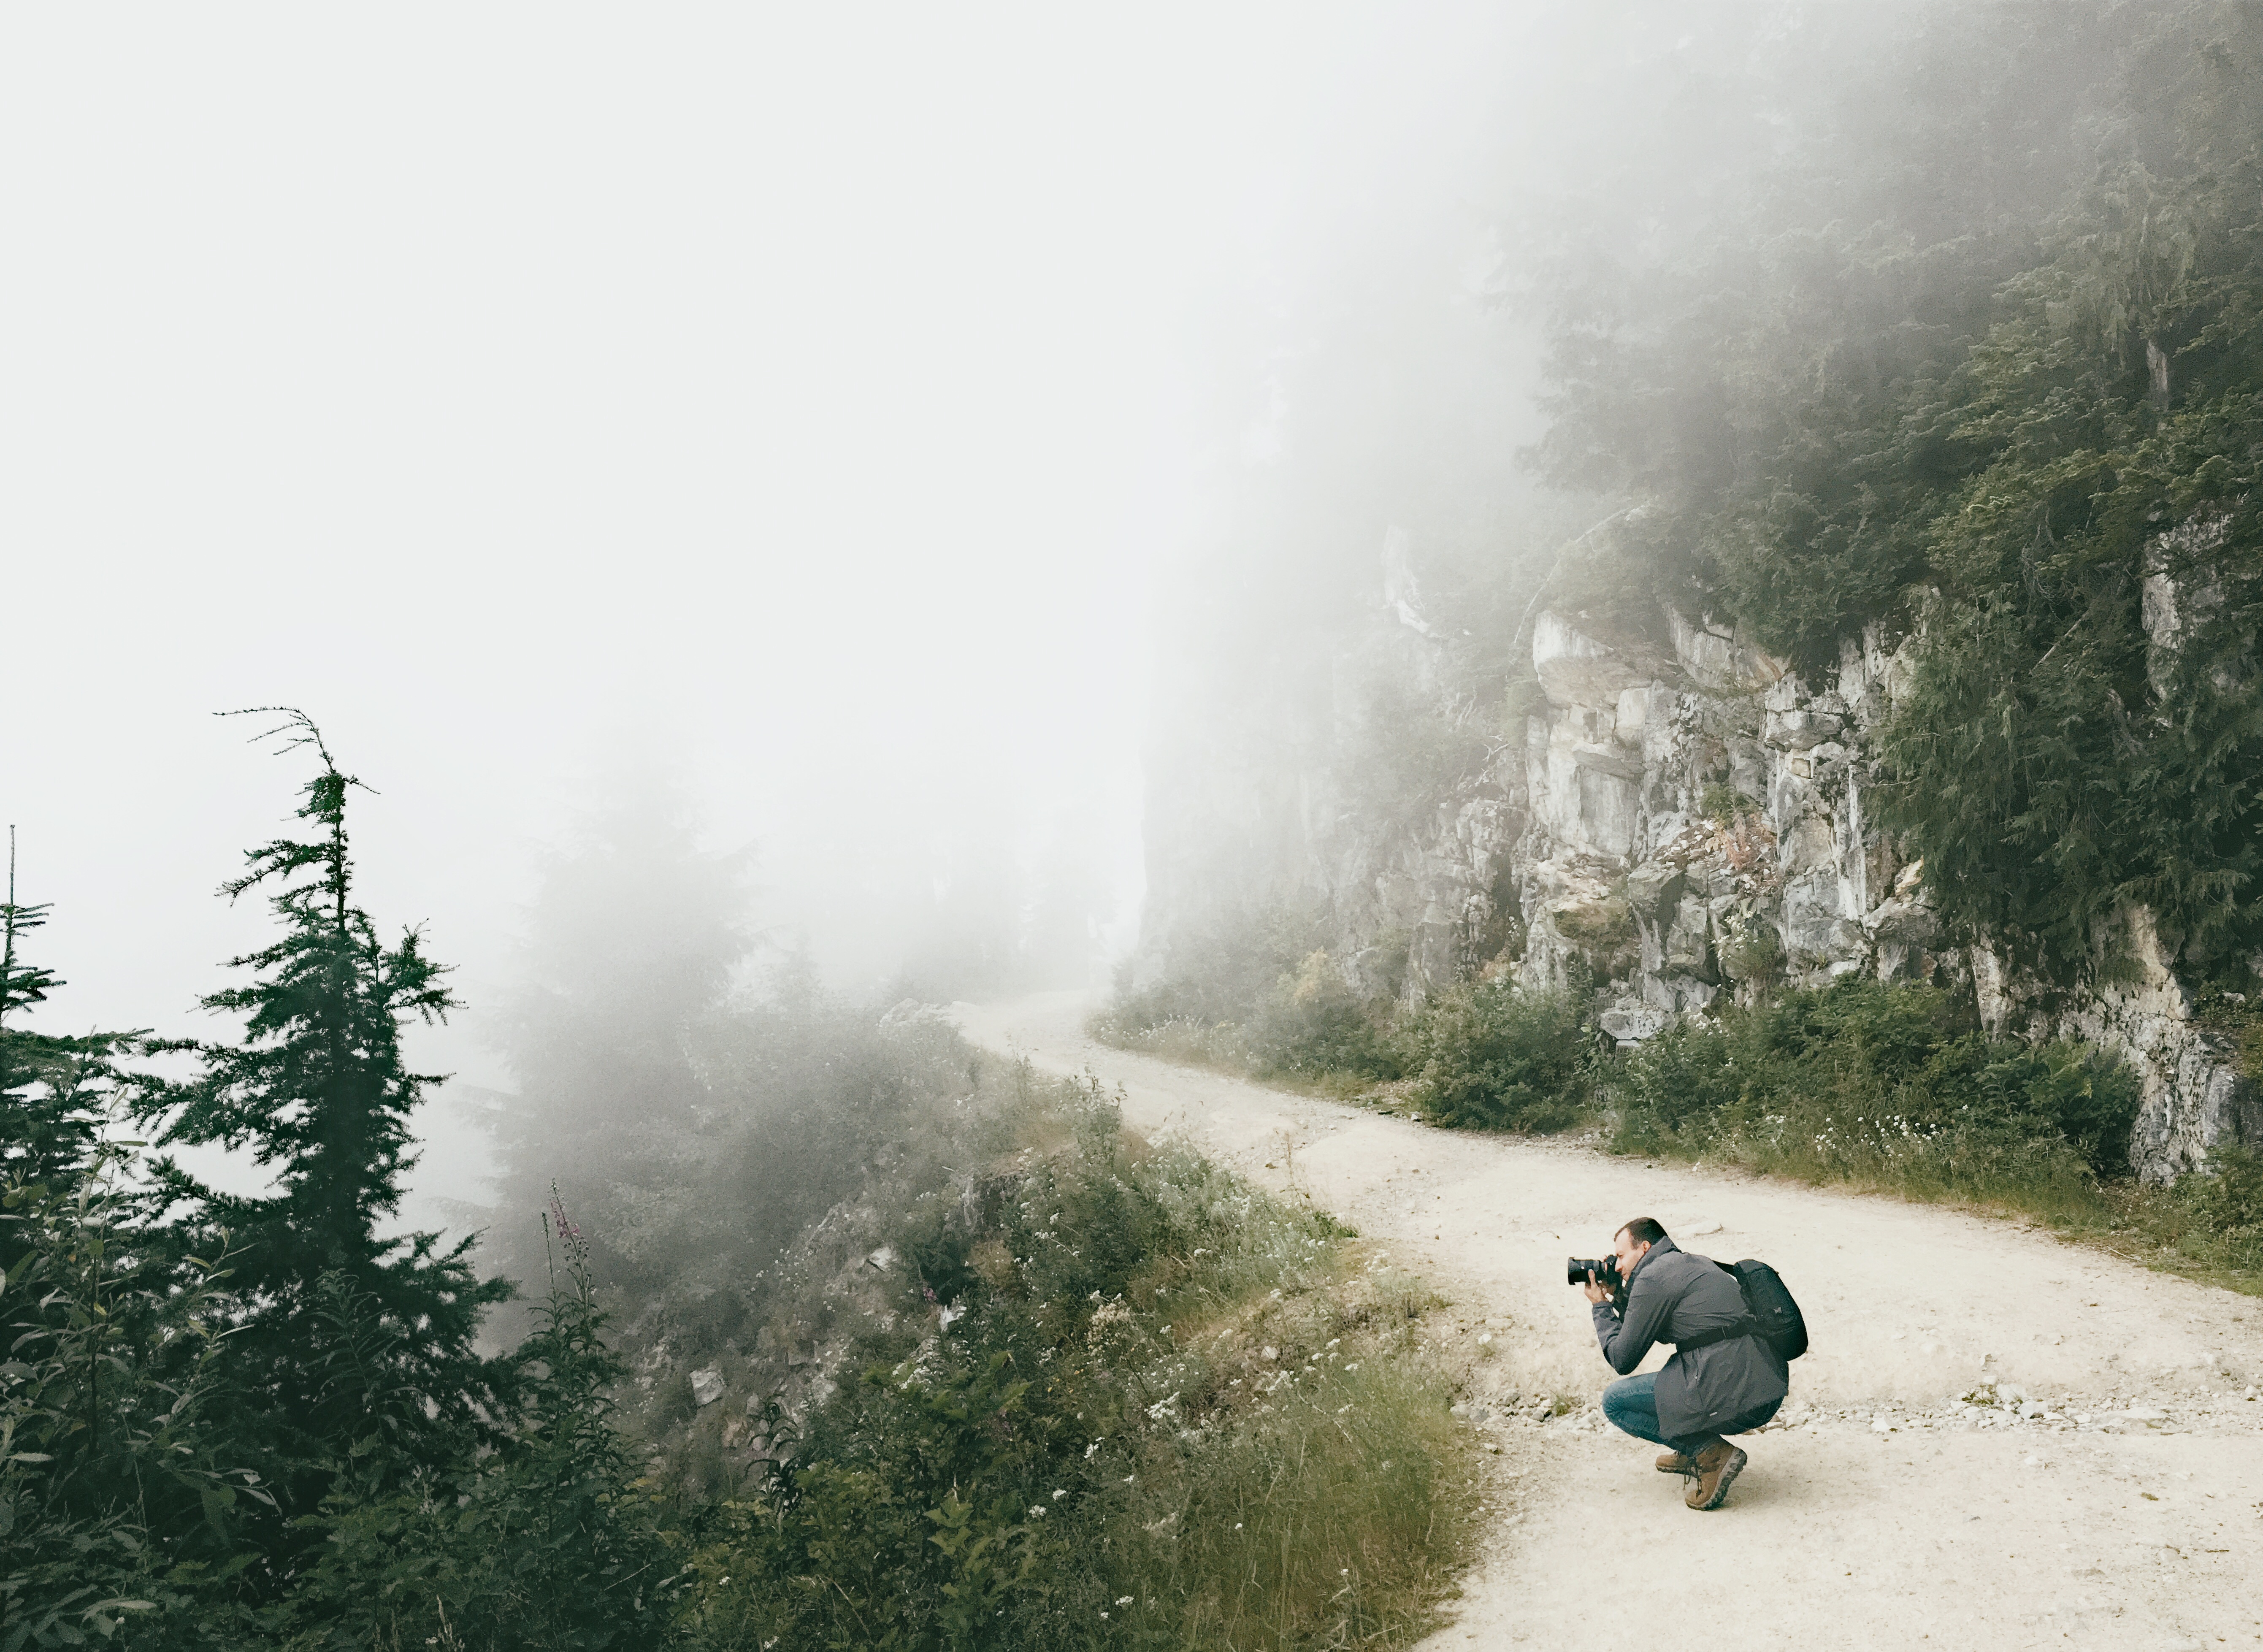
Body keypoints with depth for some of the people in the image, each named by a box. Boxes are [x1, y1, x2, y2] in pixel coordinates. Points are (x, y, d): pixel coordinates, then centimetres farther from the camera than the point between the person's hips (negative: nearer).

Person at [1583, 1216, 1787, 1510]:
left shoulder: (1653, 1278, -7)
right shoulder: (1693, 1264, 21)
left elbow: (1623, 1360, 0)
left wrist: (1600, 1307, 13)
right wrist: (1618, 1297, 27)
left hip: (1735, 1397, -10)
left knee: (1614, 1402, 2)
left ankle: (1712, 1453, -4)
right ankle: (1692, 1452, 23)